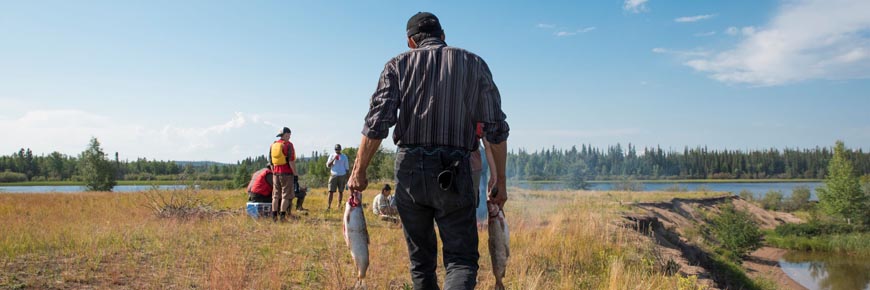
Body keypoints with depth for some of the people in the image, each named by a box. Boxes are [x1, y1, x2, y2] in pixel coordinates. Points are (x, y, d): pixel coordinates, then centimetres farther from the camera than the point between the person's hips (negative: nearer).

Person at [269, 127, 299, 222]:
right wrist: (295, 175, -11)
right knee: (286, 195, -2)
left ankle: (274, 216, 12)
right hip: (286, 173, -6)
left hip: (276, 174, 7)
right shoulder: (288, 145, -10)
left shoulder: (272, 145, 12)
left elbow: (271, 162, 16)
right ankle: (283, 216, -4)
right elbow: (291, 161, -15)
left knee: (276, 195, 11)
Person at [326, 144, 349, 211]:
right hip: (333, 175, -1)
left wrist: (346, 178, 4)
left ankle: (339, 206, 7)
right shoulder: (332, 155, 8)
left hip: (342, 176, 1)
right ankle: (329, 206, -10)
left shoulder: (344, 157, 8)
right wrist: (333, 159, -13)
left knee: (341, 191, 2)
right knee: (331, 191, -8)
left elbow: (346, 168, 9)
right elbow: (328, 165, 0)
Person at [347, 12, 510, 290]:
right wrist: (500, 182, 10)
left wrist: (359, 171, 2)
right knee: (461, 258, 2)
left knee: (421, 257, 17)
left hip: (409, 169, 1)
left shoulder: (398, 64, 8)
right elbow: (496, 129, 5)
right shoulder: (474, 64, 10)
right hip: (453, 173, -1)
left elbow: (378, 122, -5)